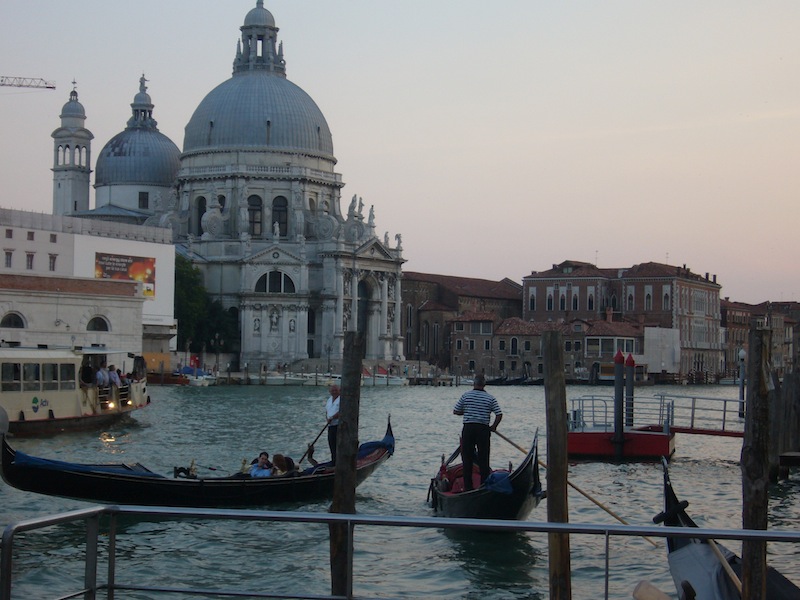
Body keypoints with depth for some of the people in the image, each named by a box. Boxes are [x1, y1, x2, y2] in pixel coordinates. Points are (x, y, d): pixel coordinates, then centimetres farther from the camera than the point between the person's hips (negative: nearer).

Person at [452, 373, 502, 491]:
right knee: (483, 459, 6)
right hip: (483, 429, 0)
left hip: (468, 429, 0)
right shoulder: (490, 398, -1)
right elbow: (499, 415, -4)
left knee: (467, 459, 6)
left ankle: (468, 487, 6)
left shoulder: (466, 396, 0)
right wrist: (493, 427, 10)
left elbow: (455, 411, 6)